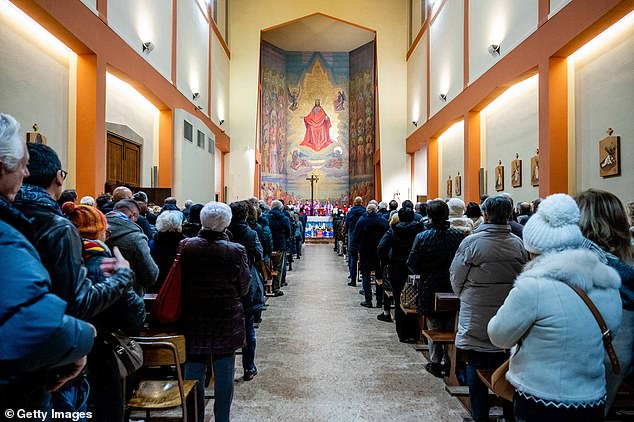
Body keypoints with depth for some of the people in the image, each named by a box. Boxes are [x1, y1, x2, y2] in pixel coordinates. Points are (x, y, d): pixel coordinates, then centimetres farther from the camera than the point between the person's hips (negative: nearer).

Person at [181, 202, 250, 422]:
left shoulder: (187, 247, -11)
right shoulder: (236, 251, -15)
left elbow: (181, 282, 2)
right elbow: (243, 288, -4)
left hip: (193, 320, 2)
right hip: (227, 322, -1)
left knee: (194, 372, 14)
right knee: (224, 375, 11)